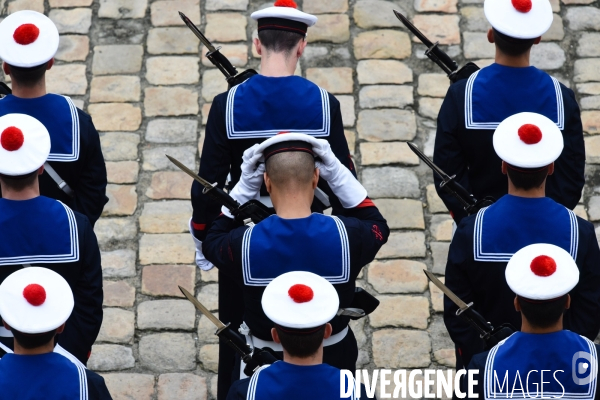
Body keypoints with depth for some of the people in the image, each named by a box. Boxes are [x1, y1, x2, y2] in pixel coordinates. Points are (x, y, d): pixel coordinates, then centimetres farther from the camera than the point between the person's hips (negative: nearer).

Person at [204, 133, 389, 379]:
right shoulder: (347, 236, -25)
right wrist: (337, 173, -6)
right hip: (333, 358, 1)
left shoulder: (244, 244, -26)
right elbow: (377, 227, 1)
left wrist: (245, 186, -7)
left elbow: (212, 242, 0)